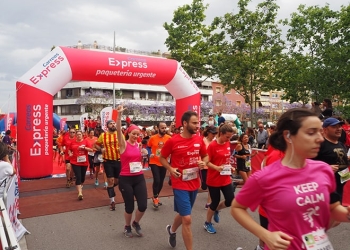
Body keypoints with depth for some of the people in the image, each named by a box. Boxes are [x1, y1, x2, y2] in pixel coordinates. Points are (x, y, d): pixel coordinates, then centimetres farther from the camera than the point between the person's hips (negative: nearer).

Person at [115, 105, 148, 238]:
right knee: (129, 206, 4)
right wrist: (119, 114, -37)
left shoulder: (138, 144, 7)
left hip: (139, 178, 4)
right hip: (126, 179, -4)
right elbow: (118, 130, -26)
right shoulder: (123, 144, -7)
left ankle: (136, 223, 30)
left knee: (143, 205, 0)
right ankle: (127, 227, 33)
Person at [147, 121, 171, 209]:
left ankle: (155, 197, 33)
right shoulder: (152, 138, -7)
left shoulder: (169, 138, -6)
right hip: (154, 162, -2)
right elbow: (148, 147, 8)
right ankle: (155, 198, 10)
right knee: (157, 180, -13)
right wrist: (150, 154, -8)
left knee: (161, 182, 11)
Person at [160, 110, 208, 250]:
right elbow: (162, 158, -1)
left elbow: (205, 156, 14)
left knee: (183, 213, 24)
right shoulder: (173, 141, -14)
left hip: (195, 184, 6)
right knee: (187, 219, -6)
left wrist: (204, 163, -8)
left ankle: (172, 230, 54)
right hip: (180, 184, -6)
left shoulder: (199, 140, -1)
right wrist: (170, 169, -17)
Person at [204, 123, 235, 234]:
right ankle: (207, 223, 30)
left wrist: (230, 167, 1)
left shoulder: (228, 144, 3)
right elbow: (206, 162, -15)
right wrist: (217, 168, -29)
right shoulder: (212, 145, -18)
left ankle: (216, 210, 34)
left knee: (230, 200, 3)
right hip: (214, 179, -6)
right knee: (215, 202, 6)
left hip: (226, 179, 6)